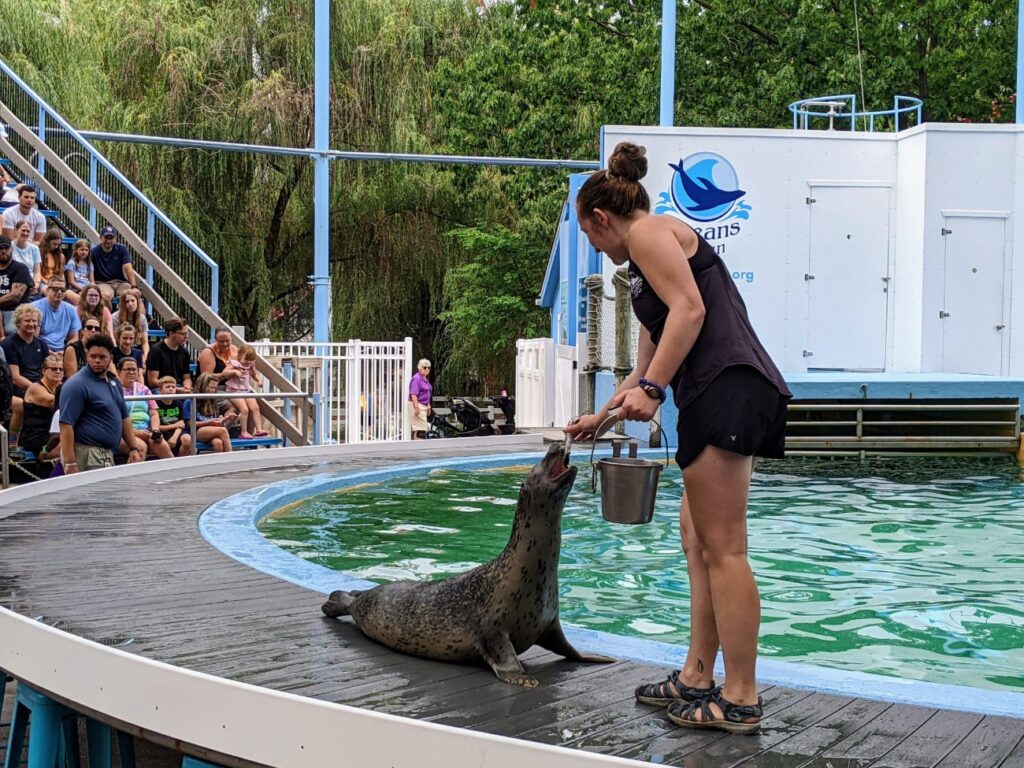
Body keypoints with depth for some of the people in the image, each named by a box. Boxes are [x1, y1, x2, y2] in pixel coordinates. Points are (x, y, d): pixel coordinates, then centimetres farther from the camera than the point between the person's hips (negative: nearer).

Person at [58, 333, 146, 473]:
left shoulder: (114, 381, 13)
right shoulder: (76, 385, -13)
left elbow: (124, 417, 21)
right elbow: (66, 424, -18)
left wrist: (133, 448, 13)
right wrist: (70, 464, -24)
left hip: (107, 455, 8)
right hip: (86, 455, -8)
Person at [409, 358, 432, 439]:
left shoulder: (425, 379, 17)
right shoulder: (416, 378, -13)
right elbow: (413, 394, -21)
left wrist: (428, 406, 28)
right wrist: (416, 407, -26)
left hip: (423, 406, 10)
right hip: (418, 406, -10)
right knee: (420, 429, -14)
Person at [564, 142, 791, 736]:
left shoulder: (649, 230, 1)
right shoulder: (651, 261, 30)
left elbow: (689, 309, -14)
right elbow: (649, 361, 36)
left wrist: (651, 390, -18)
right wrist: (604, 416, 43)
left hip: (724, 390, -11)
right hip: (732, 397, 11)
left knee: (722, 548, -8)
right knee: (698, 539, 13)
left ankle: (741, 700, -5)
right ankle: (697, 678, 19)